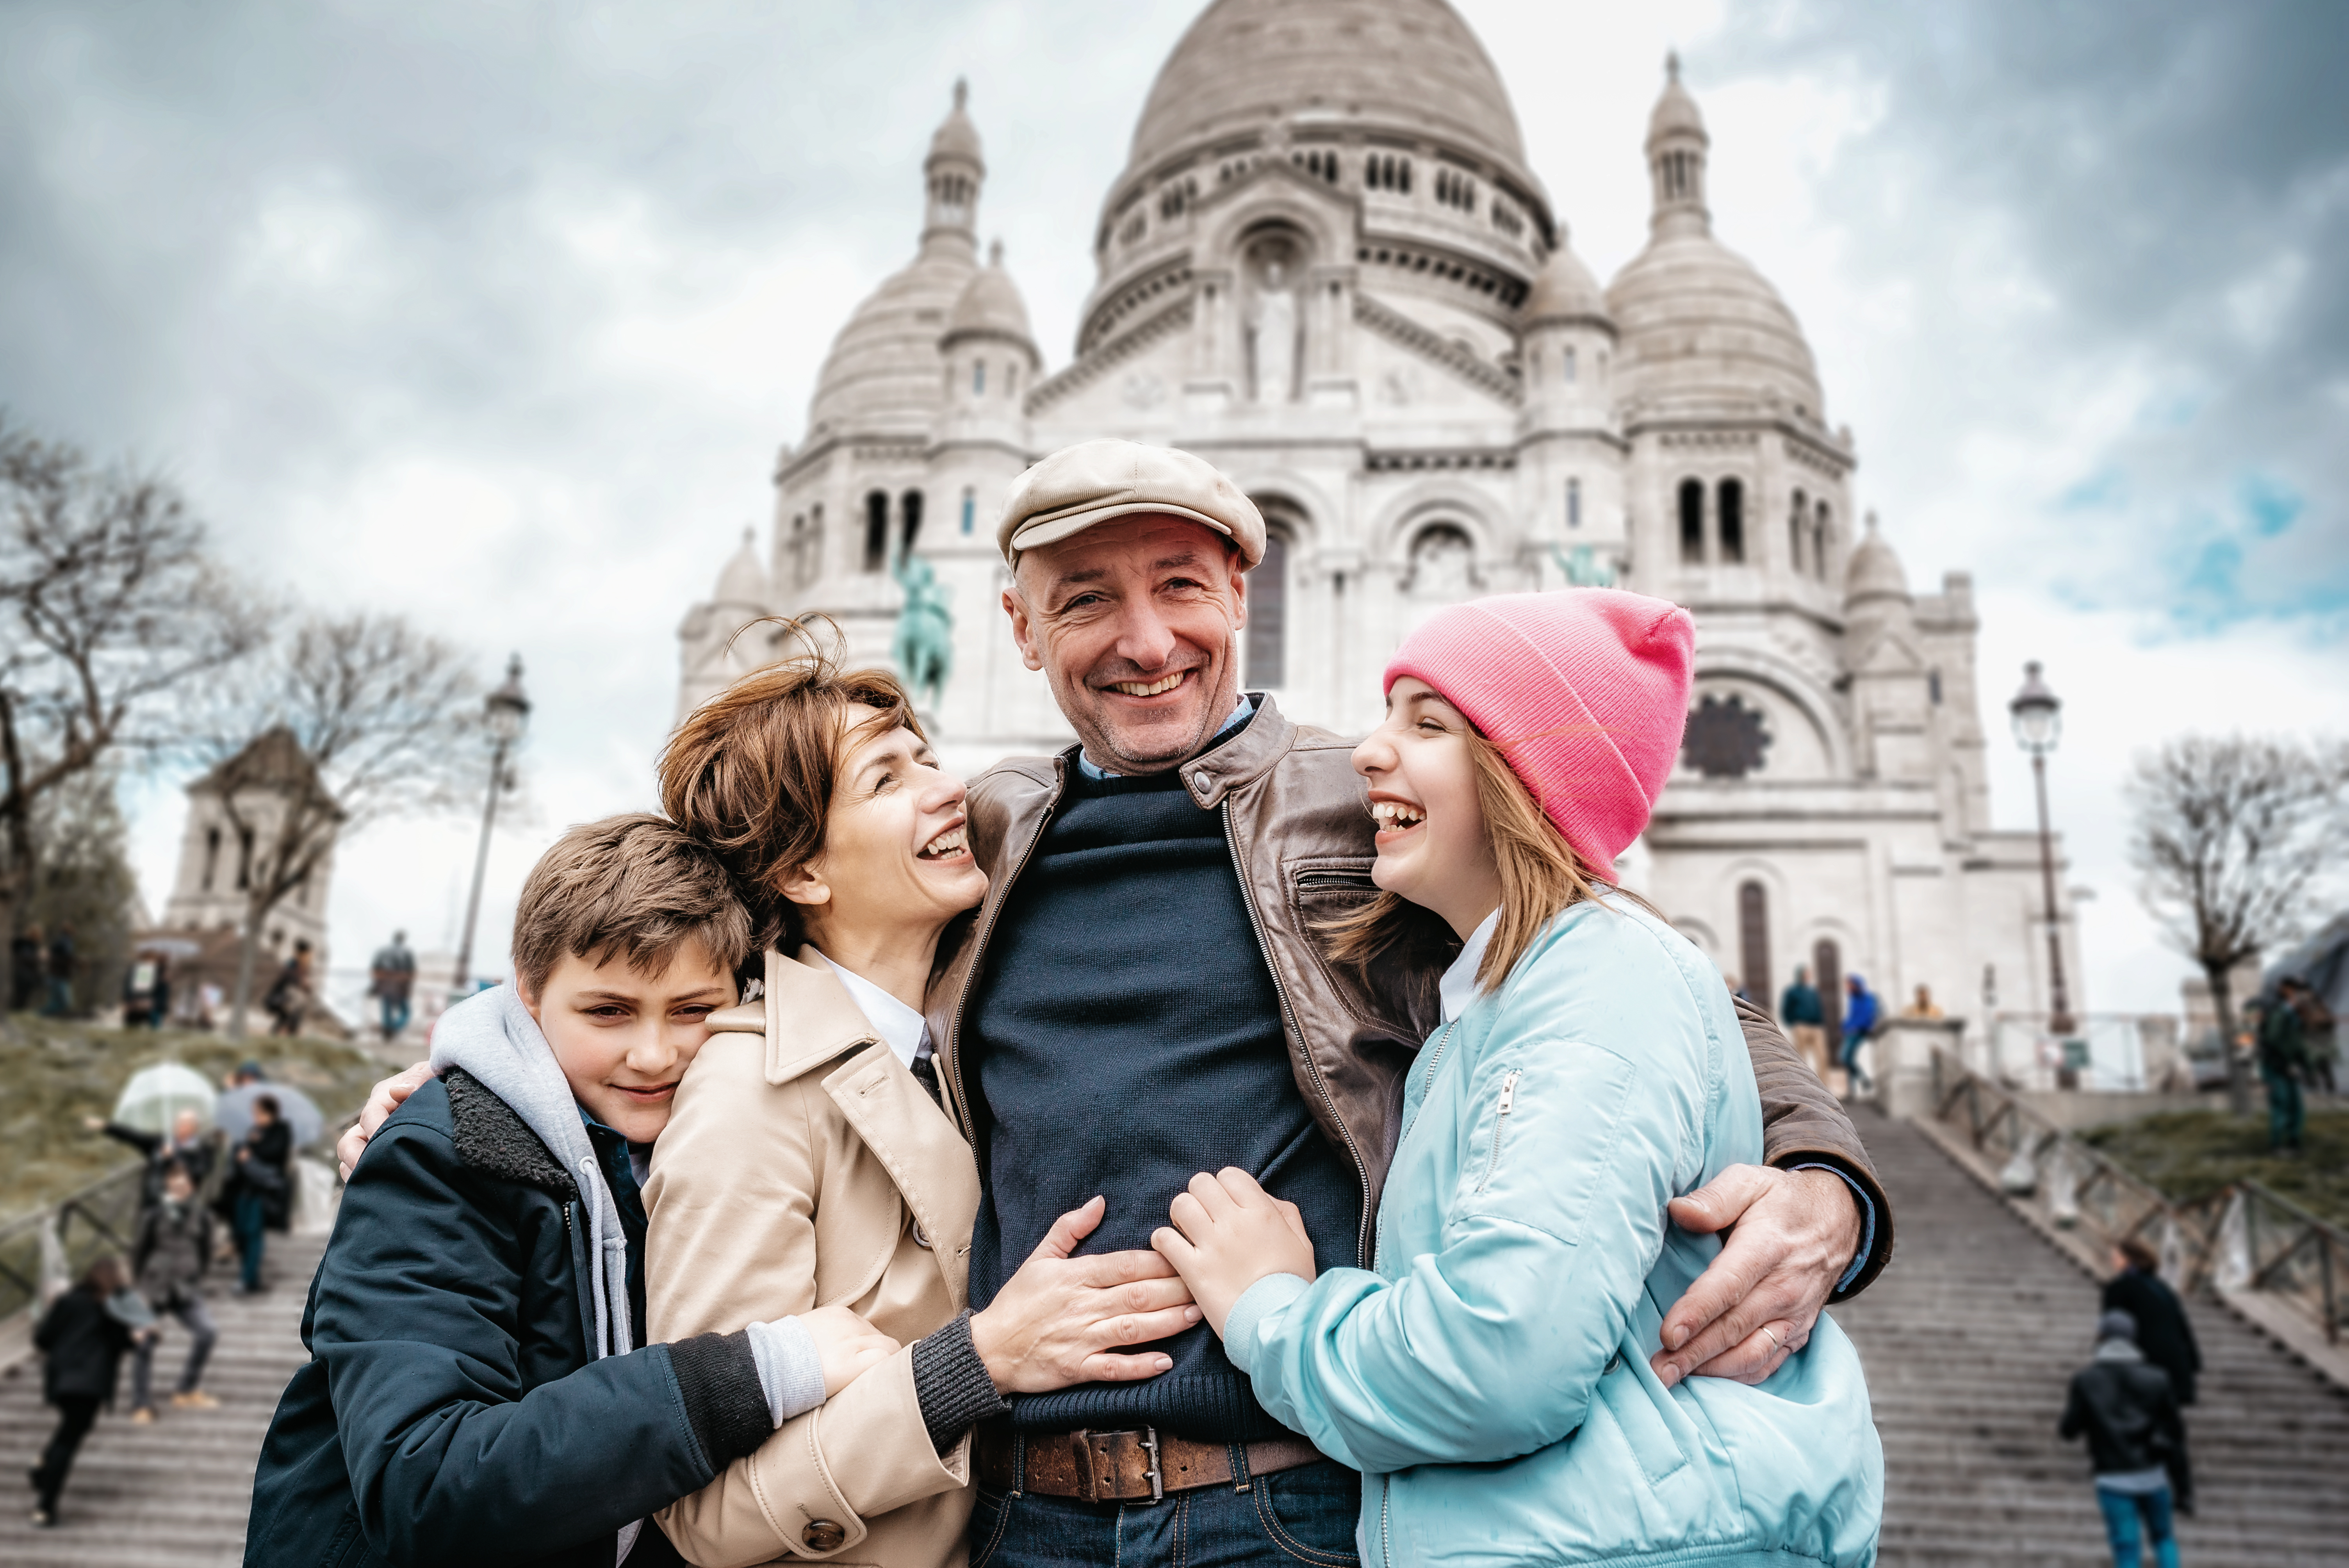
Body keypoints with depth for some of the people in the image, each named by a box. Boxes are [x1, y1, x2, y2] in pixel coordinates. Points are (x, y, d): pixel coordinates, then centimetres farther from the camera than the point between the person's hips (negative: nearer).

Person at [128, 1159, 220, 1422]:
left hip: (184, 1291, 2)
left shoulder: (201, 1218, -2)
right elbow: (140, 1252, -1)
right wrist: (142, 1285, 0)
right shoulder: (155, 1217, -9)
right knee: (144, 1345, -3)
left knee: (207, 1332, -11)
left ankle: (187, 1392, 7)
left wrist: (194, 1278, 5)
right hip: (153, 1289, -2)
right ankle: (142, 1405, 11)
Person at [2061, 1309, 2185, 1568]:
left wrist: (2070, 1407, 15)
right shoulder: (2156, 1378, -2)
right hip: (2153, 1474, 2)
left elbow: (2069, 1430, -4)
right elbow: (2175, 1428, 2)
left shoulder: (2085, 1380, -6)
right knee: (2163, 1537, 23)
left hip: (2114, 1480, -2)